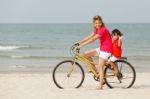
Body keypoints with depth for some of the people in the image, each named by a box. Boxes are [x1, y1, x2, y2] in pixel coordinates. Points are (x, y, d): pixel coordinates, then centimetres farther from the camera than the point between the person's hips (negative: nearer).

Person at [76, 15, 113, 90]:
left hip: (106, 49, -9)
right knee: (86, 54, 3)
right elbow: (90, 36, 10)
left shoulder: (103, 30, -20)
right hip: (101, 48, 9)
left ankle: (100, 85, -12)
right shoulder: (97, 29, 9)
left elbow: (92, 39, -24)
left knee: (100, 67, -13)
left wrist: (82, 45, -24)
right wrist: (80, 42, 1)